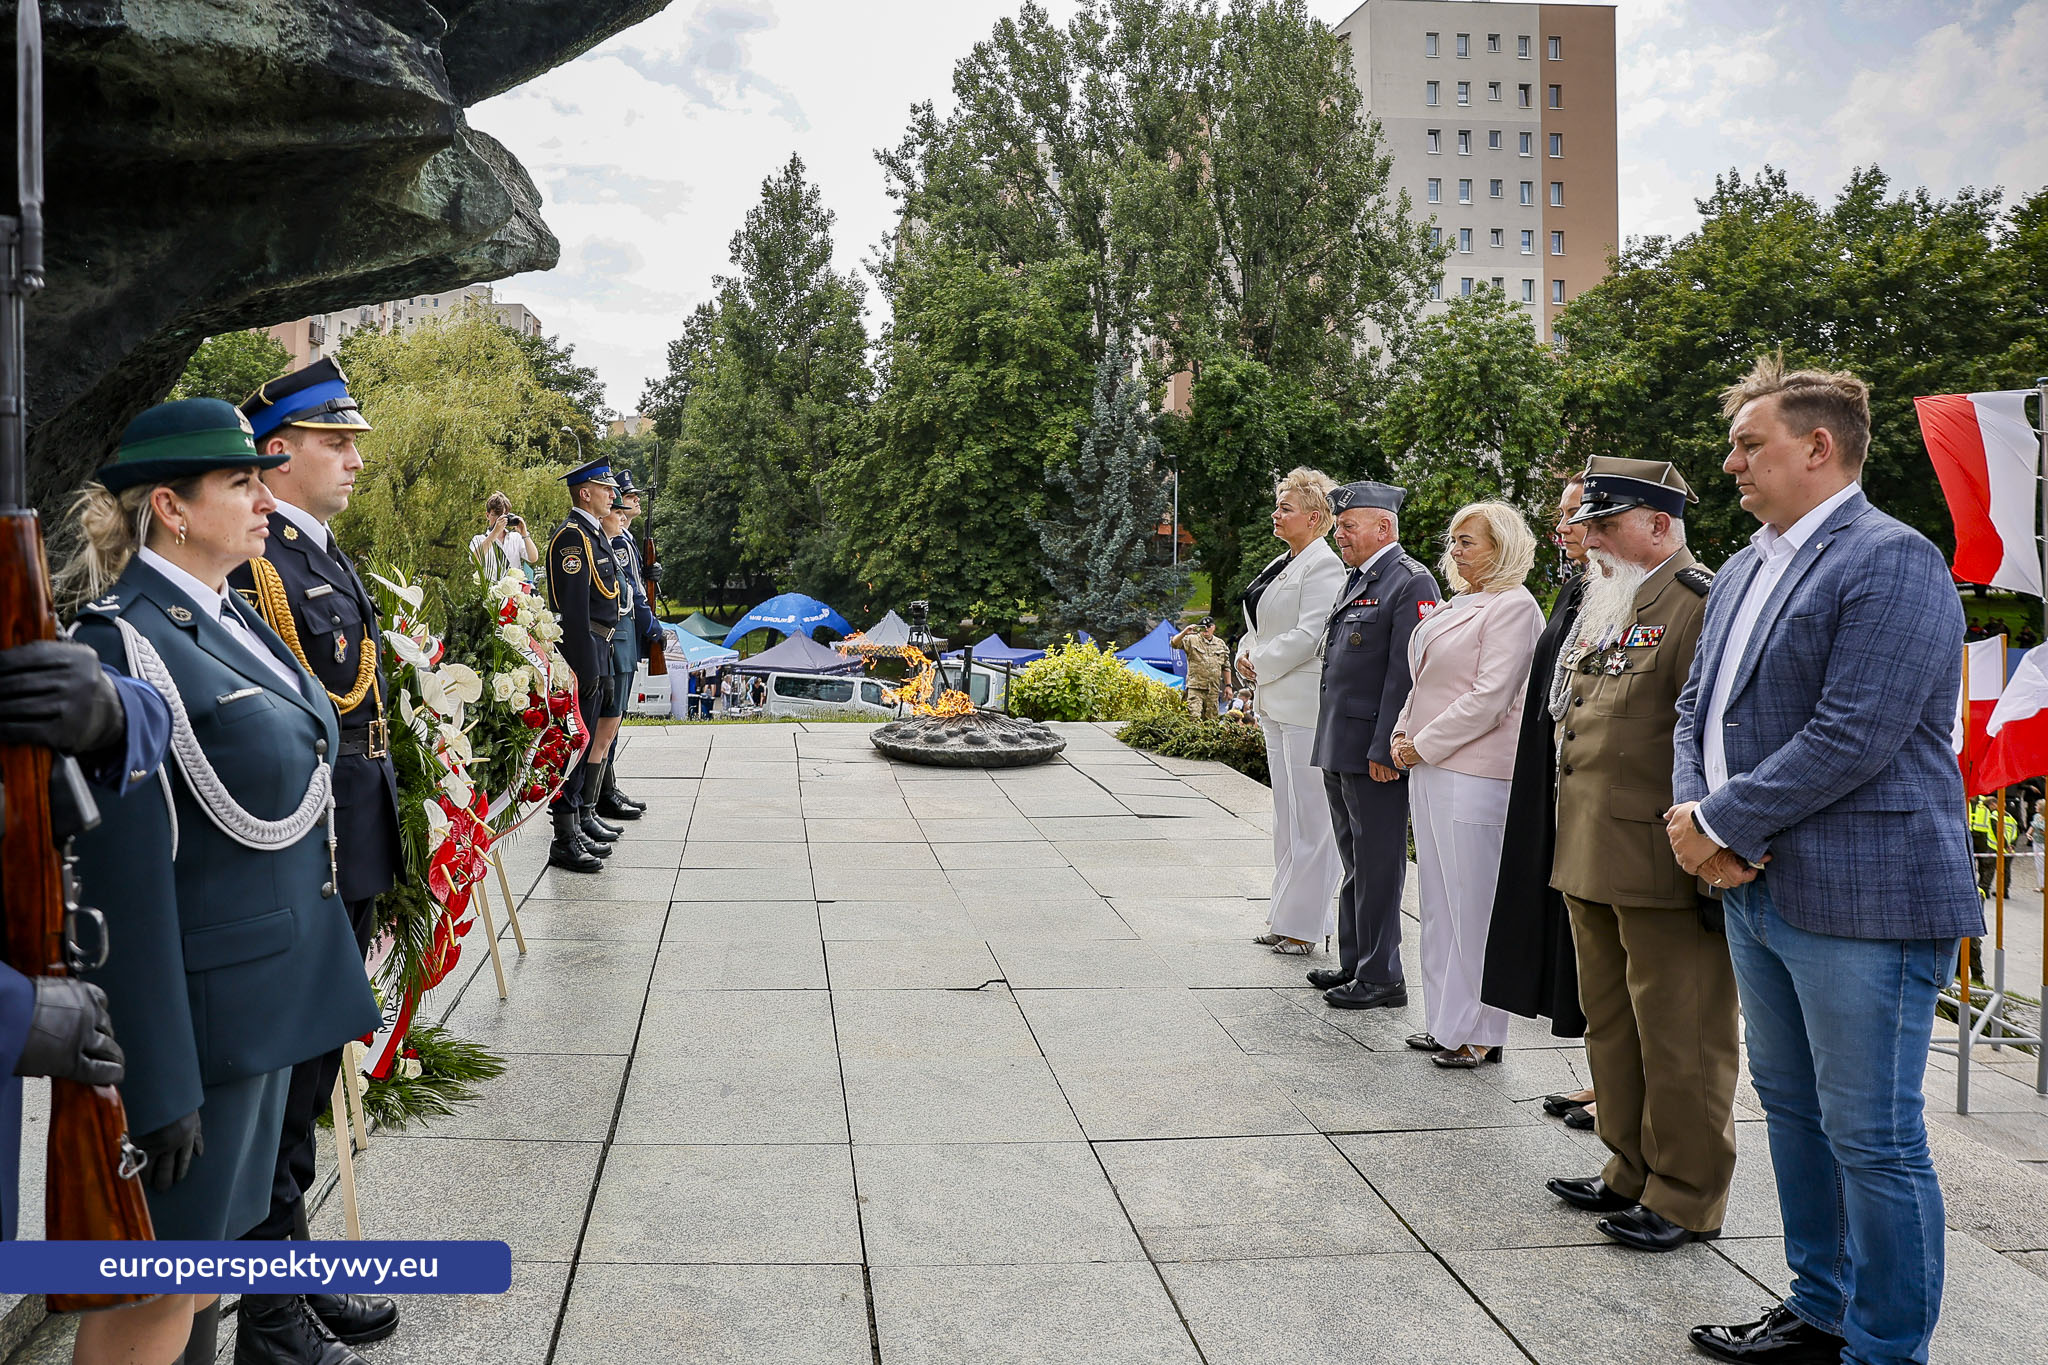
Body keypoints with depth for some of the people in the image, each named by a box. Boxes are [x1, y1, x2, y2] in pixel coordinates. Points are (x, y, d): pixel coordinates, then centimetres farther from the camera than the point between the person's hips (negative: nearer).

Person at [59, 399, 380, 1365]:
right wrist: (159, 1083, -20)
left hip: (272, 991, 9)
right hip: (200, 1005, -8)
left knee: (220, 1222, 22)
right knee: (158, 1283, 5)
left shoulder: (233, 618, 9)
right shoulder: (123, 643, -19)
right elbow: (125, 875, -21)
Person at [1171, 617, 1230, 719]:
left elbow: (1226, 667, 19)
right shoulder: (1192, 640, 3)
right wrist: (1185, 632, -25)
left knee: (1211, 720, 7)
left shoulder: (1221, 644, 14)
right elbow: (1174, 643, -11)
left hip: (1213, 689, 4)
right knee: (1194, 718, -16)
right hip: (1195, 688, -4)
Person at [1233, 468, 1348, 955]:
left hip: (1307, 706, -10)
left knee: (1309, 816, -3)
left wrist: (1260, 662, -11)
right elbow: (1260, 624, 22)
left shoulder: (1323, 566, -12)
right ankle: (1285, 918, 25)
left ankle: (1304, 925, 4)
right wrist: (1247, 652, 2)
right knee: (1287, 813, 15)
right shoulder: (1280, 564, 17)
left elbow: (1310, 635, -20)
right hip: (1276, 705, 10)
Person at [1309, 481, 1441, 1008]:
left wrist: (1383, 750, -21)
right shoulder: (1357, 580, 16)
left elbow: (1406, 673, -18)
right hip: (1339, 747, 9)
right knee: (1354, 862, 17)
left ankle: (1381, 978, 8)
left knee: (1377, 863, -1)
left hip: (1374, 752, -9)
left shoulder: (1411, 581, -13)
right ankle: (1353, 964, 28)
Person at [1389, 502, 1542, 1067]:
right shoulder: (1457, 605, 17)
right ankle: (1446, 1022, 23)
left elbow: (1489, 700, -17)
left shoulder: (1513, 607, -10)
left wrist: (1425, 745, -13)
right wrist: (1404, 733, 7)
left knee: (1472, 903, -2)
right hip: (1429, 766, 9)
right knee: (1438, 898, 13)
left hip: (1474, 772, -9)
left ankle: (1477, 1034, 8)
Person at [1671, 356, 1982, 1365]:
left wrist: (1719, 822, -16)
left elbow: (1851, 736, -22)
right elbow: (1699, 703, 16)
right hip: (1756, 884, 9)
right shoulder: (1744, 569, 14)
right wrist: (1692, 811, -3)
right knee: (1790, 1108, 19)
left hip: (1861, 900, -9)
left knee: (1873, 1138, 1)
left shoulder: (1893, 561, -14)